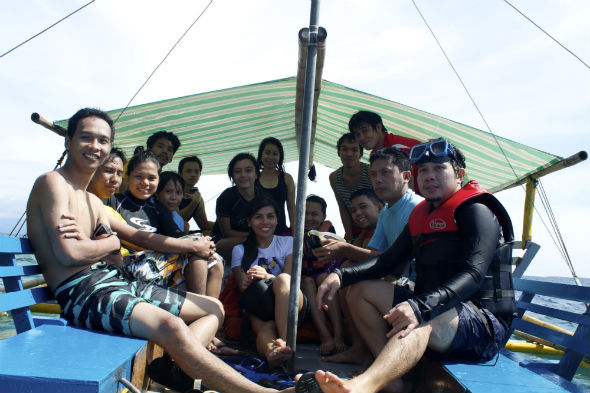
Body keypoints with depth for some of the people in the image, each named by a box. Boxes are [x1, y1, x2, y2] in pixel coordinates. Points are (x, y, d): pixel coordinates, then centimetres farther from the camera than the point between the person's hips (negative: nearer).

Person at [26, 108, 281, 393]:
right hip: (82, 293, -9)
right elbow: (69, 253, -15)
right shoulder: (53, 182, -3)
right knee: (170, 326, -35)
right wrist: (112, 243, 1)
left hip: (116, 282, 9)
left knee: (213, 309, 6)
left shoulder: (94, 202, 23)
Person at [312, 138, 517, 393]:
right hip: (433, 308, 8)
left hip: (483, 320, -8)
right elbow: (389, 260, 11)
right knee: (361, 290, 0)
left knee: (419, 323, -39)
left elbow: (473, 274, -23)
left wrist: (421, 307, -40)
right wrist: (341, 276, -6)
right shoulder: (421, 215, 14)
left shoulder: (476, 211, -8)